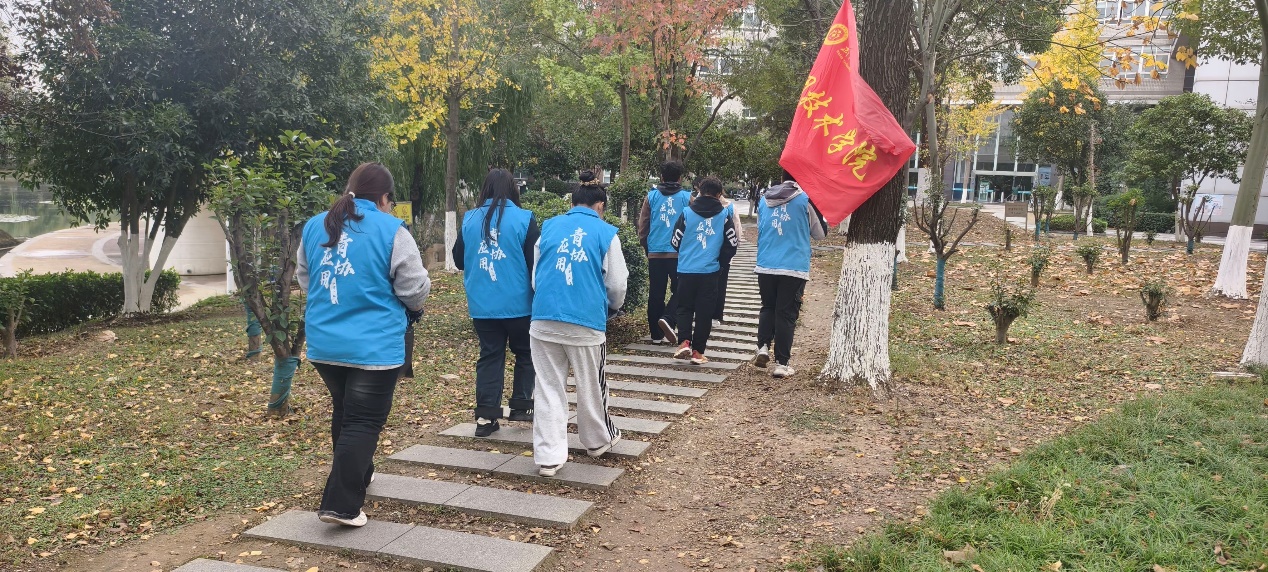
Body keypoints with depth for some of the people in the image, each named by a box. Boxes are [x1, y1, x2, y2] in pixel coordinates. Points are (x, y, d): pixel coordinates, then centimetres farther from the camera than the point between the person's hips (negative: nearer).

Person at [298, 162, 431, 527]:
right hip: (374, 345, -6)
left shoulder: (314, 227, 6)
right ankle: (341, 505, -2)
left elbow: (304, 280, 18)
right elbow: (415, 289, -9)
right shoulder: (390, 229, -11)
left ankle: (357, 476, 41)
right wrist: (412, 310, 13)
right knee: (364, 421, 1)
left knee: (344, 412, 23)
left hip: (323, 343, 6)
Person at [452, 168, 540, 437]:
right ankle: (521, 406, 18)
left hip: (482, 304, 3)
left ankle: (485, 416, 6)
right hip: (517, 304, -3)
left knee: (490, 356, 10)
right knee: (525, 353, 16)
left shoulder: (470, 219, 2)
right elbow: (535, 263, -8)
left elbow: (459, 260, 11)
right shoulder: (524, 219, -9)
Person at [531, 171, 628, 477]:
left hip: (544, 320, 2)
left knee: (549, 388, 8)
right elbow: (617, 284, 3)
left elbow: (534, 276, 15)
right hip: (586, 322, -2)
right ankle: (598, 440, 36)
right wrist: (613, 307, 25)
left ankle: (548, 457, 8)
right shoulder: (606, 233, 1)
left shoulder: (549, 227, 9)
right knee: (590, 386, 16)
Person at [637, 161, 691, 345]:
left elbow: (642, 227, 6)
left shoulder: (651, 196, 5)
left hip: (655, 252, 2)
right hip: (679, 253, -2)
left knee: (656, 294, 8)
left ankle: (656, 334, 11)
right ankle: (668, 318, -14)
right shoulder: (687, 197, -1)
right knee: (679, 290, 9)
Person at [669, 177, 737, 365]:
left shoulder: (687, 213, 0)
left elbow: (675, 241, 3)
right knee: (704, 311, 7)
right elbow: (732, 243, 3)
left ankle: (685, 341, -3)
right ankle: (698, 351, 8)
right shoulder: (725, 215, 0)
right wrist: (721, 263, 18)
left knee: (684, 307, 14)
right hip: (710, 272, 0)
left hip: (686, 270, 1)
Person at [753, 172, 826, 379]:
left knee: (768, 307, 20)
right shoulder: (806, 200, -4)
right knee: (786, 314, 3)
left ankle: (763, 346, 1)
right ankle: (781, 363, 4)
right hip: (794, 268, -3)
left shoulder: (765, 199, 9)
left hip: (765, 265, 3)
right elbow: (820, 233, 7)